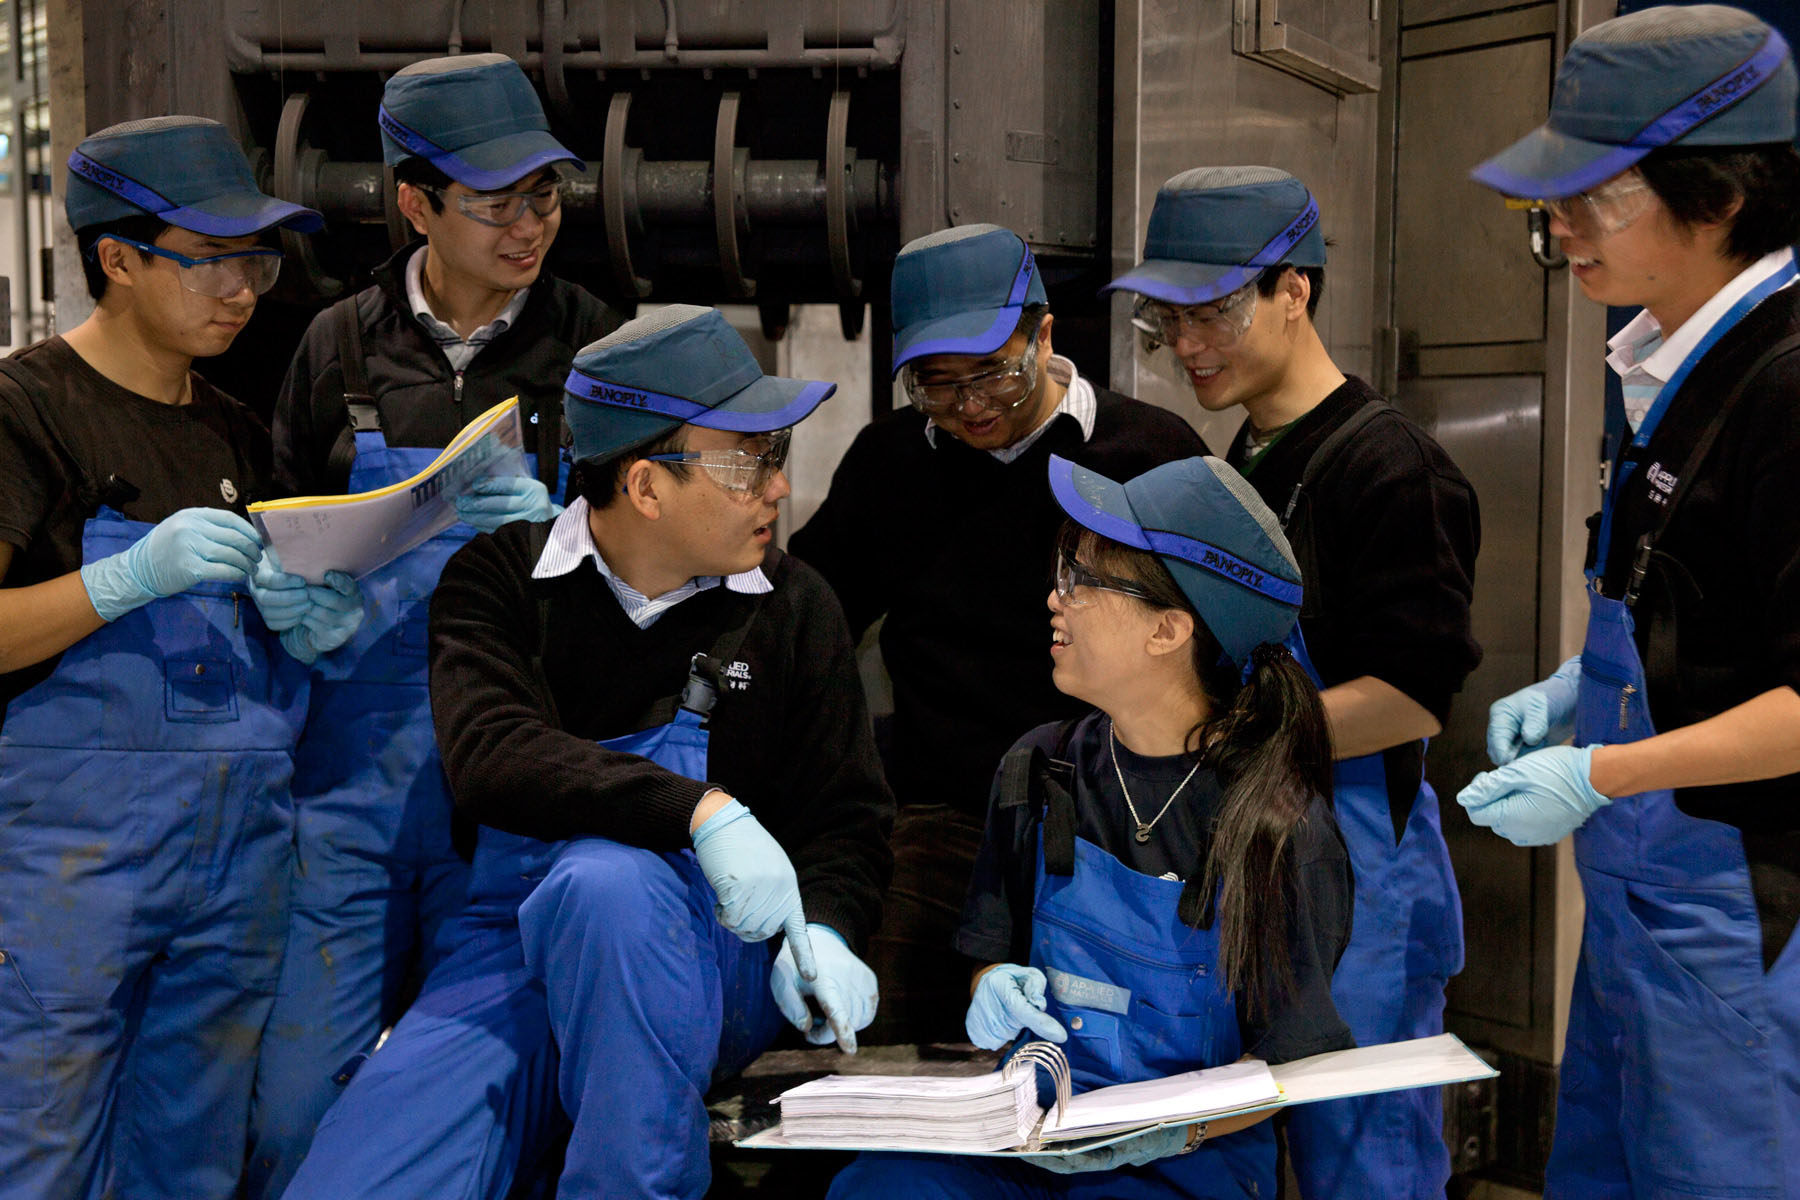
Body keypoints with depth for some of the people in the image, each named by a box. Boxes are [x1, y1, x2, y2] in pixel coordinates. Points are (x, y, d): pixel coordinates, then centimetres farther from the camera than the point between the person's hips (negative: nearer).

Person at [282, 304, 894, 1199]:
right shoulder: (501, 578, 2)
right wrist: (699, 808, -27)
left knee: (604, 877, -36)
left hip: (703, 956, 1)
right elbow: (486, 753, -16)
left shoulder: (793, 610, 4)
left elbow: (847, 814, 7)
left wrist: (824, 931, -16)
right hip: (510, 949, 0)